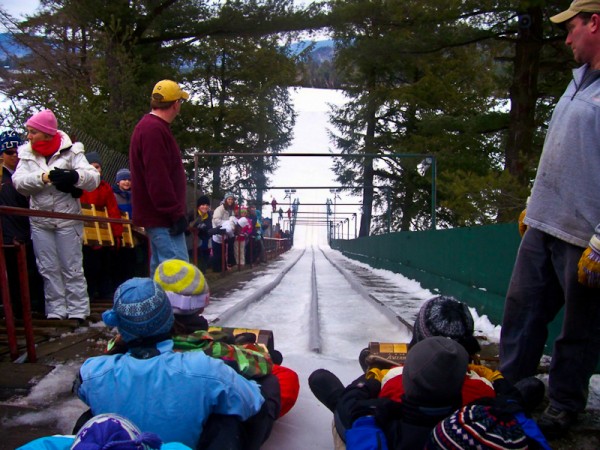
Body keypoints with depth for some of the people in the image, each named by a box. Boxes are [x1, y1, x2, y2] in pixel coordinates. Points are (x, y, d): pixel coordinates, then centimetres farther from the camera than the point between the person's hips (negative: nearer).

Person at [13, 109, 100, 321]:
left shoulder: (70, 151, -6)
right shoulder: (27, 154, 6)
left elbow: (94, 179, -16)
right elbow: (18, 181, -8)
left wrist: (75, 176, -36)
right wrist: (43, 177, -25)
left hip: (68, 219, -4)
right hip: (39, 221, 4)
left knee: (72, 268, 4)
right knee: (48, 268, 10)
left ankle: (78, 312, 12)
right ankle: (56, 311, 21)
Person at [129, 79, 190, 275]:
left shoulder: (152, 127, 18)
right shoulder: (154, 129, -16)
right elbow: (158, 178, -24)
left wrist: (175, 211, 22)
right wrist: (176, 213, -22)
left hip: (157, 214, 11)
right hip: (163, 216, -11)